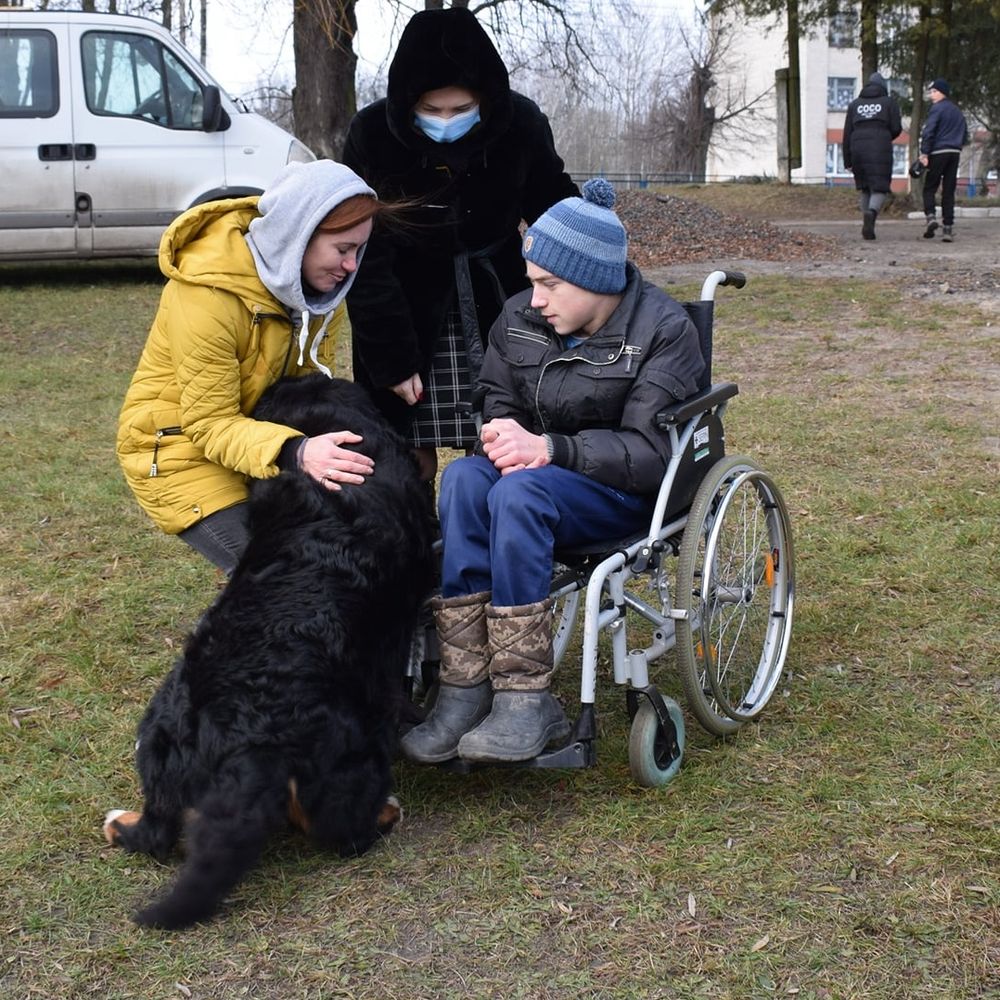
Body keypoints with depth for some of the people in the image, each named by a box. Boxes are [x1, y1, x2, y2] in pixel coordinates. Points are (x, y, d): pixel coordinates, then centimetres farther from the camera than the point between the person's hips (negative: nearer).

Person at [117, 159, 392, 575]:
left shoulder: (316, 281, -8)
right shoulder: (207, 294, -29)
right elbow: (209, 425, -26)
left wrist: (316, 446, -28)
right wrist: (295, 452, -43)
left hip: (256, 428, 7)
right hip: (181, 449, -6)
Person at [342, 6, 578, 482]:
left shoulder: (521, 124, -14)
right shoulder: (372, 134, -17)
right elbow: (366, 262, -13)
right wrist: (391, 360, -14)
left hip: (493, 304, 2)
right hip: (407, 308, -1)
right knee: (412, 459, -1)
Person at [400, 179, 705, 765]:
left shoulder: (664, 329, -10)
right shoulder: (520, 319, 5)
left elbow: (653, 452, -17)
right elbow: (497, 403, 14)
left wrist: (549, 449, -28)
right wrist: (502, 435, -13)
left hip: (632, 492, -5)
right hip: (543, 473, 5)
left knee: (519, 491, -35)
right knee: (464, 477, -29)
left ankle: (525, 699, -33)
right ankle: (465, 687, -33)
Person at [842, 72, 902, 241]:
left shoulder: (854, 104, 15)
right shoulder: (889, 102, 8)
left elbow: (847, 133, 10)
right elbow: (896, 128, 0)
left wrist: (847, 160, 11)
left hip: (858, 148, 3)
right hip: (880, 150, -3)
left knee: (864, 189, 14)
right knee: (879, 188, -2)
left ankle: (868, 228, 10)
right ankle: (871, 212, -33)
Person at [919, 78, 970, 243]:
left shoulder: (937, 108, -5)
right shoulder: (957, 111, 18)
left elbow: (928, 132, -14)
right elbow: (965, 136, 21)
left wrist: (924, 153, -14)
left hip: (938, 153, -6)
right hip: (955, 153, 6)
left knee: (929, 188, 2)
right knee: (949, 191, 6)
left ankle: (930, 216, -20)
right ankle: (948, 228, 1)